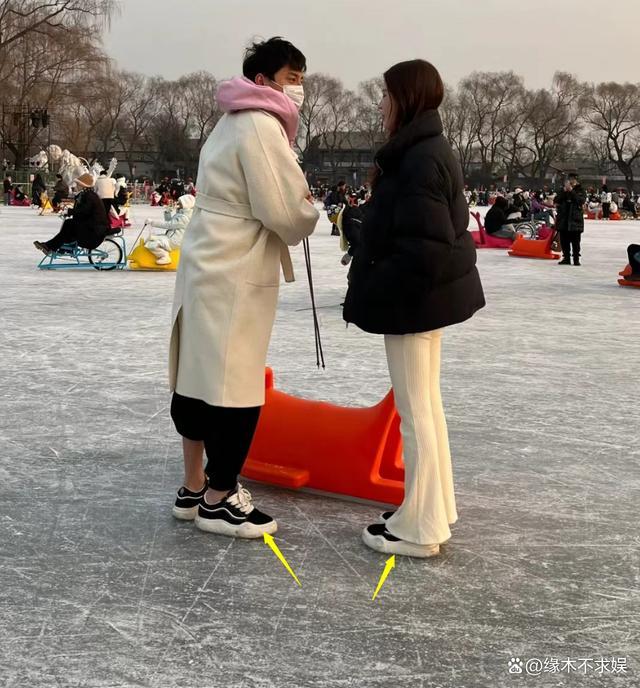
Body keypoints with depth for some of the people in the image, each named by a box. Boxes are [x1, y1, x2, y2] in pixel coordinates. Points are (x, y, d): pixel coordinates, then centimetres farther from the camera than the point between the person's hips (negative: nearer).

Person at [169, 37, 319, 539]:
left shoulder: (234, 123, 19)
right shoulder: (261, 126, -14)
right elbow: (288, 213, -18)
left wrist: (297, 208, 4)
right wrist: (309, 215, 3)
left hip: (209, 267, 11)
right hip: (235, 277, -11)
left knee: (202, 378, 15)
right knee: (236, 386, -3)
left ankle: (195, 488, 26)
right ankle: (218, 501, 8)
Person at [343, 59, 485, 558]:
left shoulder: (418, 160, -21)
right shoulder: (430, 151, 11)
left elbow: (421, 247, -26)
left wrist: (375, 292, -17)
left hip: (413, 298, -10)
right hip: (431, 295, 10)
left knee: (415, 413, -1)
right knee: (428, 406, 17)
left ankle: (419, 529, 10)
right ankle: (435, 514, 29)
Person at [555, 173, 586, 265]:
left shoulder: (580, 191, 4)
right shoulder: (563, 191, 12)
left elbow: (581, 201, -14)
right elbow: (556, 200, -1)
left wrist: (572, 191, -17)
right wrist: (564, 191, -12)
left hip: (575, 219, -3)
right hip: (563, 219, 3)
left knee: (575, 241, -1)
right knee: (564, 240, 6)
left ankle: (576, 259, 3)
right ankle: (566, 258, 14)